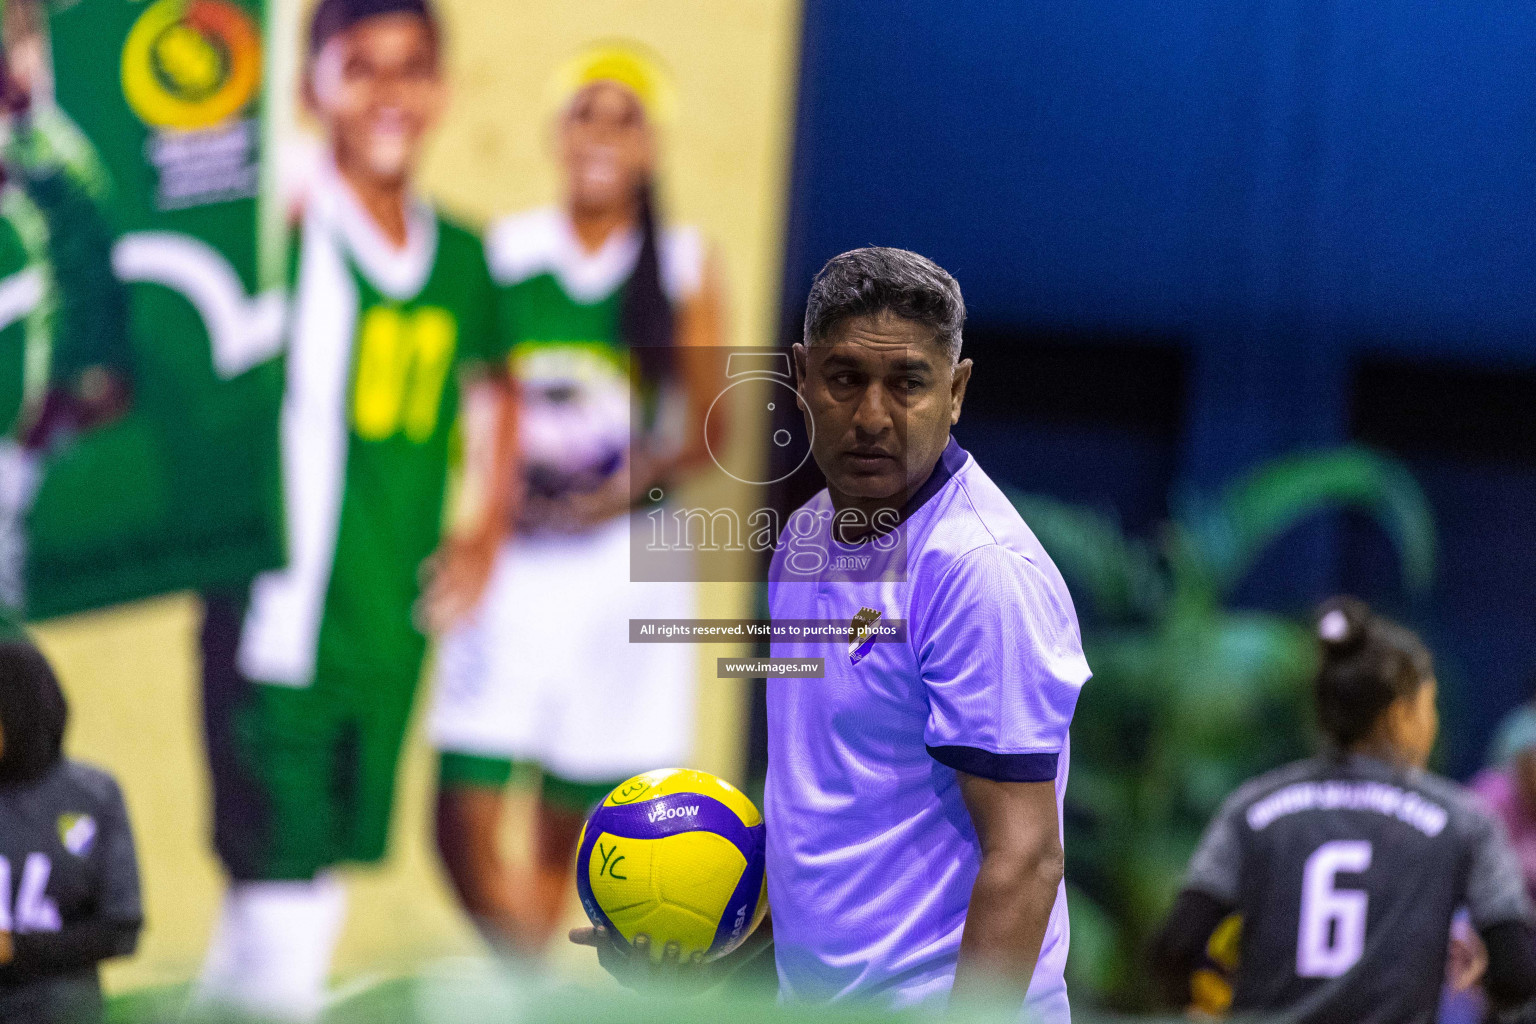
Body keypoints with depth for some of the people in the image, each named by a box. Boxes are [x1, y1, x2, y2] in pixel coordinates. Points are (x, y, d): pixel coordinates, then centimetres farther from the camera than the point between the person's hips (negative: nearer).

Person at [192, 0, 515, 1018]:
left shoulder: (462, 256, 8)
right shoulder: (283, 236, -12)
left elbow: (490, 387, 24)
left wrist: (484, 527, 15)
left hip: (393, 624, 7)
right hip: (279, 616, -7)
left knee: (327, 869, 14)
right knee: (281, 878, -9)